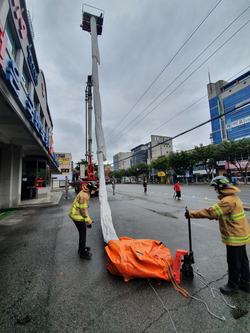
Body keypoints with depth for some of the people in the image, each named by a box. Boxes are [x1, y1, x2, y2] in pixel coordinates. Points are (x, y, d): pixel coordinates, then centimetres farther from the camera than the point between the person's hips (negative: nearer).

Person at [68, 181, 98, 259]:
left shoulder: (85, 193, 7)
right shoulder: (84, 195, -26)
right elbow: (83, 209, -24)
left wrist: (88, 220, 21)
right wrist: (88, 222, -17)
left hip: (75, 214, 10)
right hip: (77, 216, -10)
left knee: (83, 231, 20)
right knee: (83, 233, 2)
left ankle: (82, 247, 38)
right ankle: (83, 252, 17)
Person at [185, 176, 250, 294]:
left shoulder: (228, 201, -29)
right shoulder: (233, 197, 5)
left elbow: (211, 212, -32)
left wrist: (191, 214, -26)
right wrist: (215, 216, 3)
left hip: (235, 237, -10)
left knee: (234, 262, 9)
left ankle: (232, 286, 28)